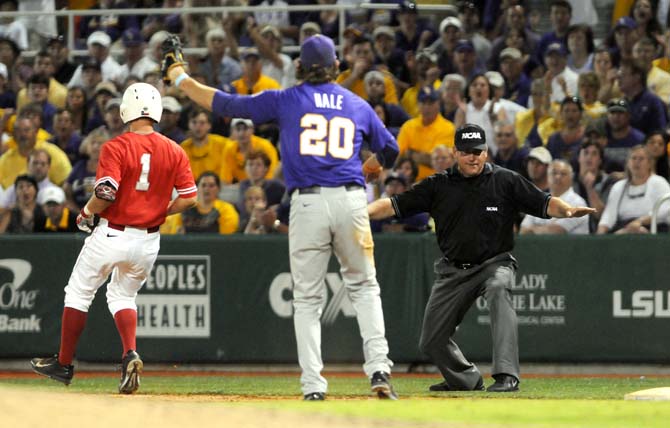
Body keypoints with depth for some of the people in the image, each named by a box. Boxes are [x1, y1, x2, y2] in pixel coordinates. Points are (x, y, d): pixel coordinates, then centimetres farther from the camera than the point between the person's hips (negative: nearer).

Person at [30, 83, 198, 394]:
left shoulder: (116, 147, -13)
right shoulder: (174, 151, 0)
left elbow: (105, 194, -23)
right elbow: (189, 198, -2)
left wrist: (86, 213, -4)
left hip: (111, 236, -4)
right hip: (148, 240, 4)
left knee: (78, 294, 14)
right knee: (123, 295, 23)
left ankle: (64, 364, 21)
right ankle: (130, 354, -3)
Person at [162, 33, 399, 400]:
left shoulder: (286, 101, 6)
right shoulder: (358, 106, 14)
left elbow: (223, 103, 7)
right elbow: (389, 150, 24)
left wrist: (177, 75, 19)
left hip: (307, 203, -1)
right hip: (351, 201, 2)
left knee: (306, 298, 6)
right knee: (363, 287, 15)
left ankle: (313, 385, -2)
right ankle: (378, 367, -1)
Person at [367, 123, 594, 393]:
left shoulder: (505, 181, -4)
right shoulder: (438, 186, 0)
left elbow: (544, 203, -9)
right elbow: (395, 205, -2)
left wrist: (567, 210, -29)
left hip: (494, 263, -4)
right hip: (453, 270, 4)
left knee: (499, 291, -39)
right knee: (431, 341, 5)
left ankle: (506, 376, -45)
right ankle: (467, 380, 35)